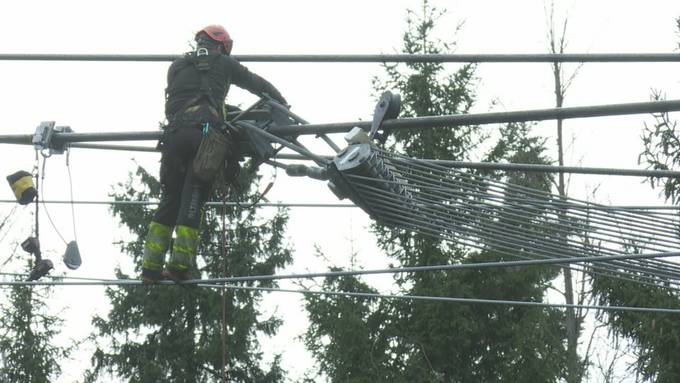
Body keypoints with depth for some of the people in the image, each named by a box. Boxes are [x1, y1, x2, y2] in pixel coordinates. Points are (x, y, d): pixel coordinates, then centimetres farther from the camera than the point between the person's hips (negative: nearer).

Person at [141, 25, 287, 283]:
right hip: (206, 133, -3)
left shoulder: (177, 66, 26)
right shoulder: (223, 64, 18)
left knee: (169, 200, 9)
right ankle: (179, 264, -12)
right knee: (192, 202, -2)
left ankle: (152, 266, 2)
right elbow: (259, 84, 25)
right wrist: (283, 105, 37)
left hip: (174, 133, 3)